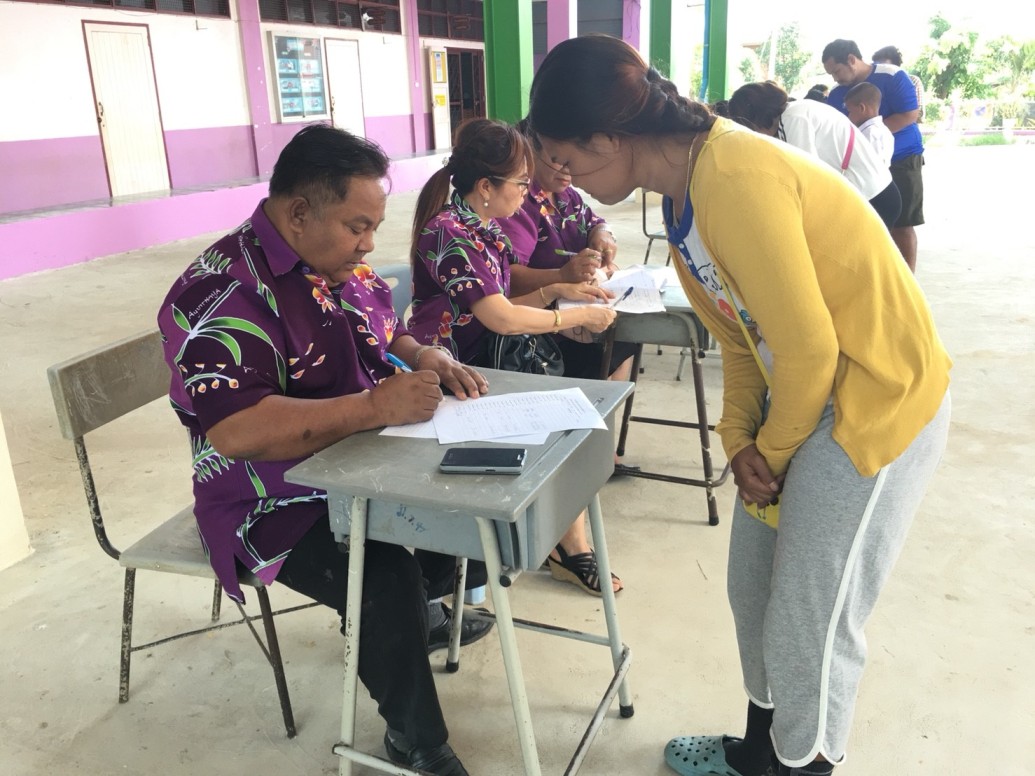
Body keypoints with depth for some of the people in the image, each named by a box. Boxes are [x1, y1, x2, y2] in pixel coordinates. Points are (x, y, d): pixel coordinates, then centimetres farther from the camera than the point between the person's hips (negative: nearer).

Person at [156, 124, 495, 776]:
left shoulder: (342, 265, 3)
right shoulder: (227, 293, -24)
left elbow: (385, 336, 18)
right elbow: (233, 431, -37)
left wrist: (425, 357, -6)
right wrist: (374, 407, -38)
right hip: (279, 506, -9)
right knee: (387, 580, -28)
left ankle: (420, 607, 30)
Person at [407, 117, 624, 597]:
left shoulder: (484, 230, 10)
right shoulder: (449, 234, -19)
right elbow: (501, 318, -23)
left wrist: (556, 291, 1)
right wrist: (578, 317, -14)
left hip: (483, 367, 8)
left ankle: (572, 547, -3)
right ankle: (570, 548, 4)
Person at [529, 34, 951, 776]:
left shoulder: (734, 180, -27)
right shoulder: (683, 192, 3)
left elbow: (808, 349, -23)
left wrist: (771, 452, -8)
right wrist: (740, 439, -3)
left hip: (881, 400, -9)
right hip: (806, 394, 9)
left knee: (810, 619, 2)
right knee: (753, 585, 17)